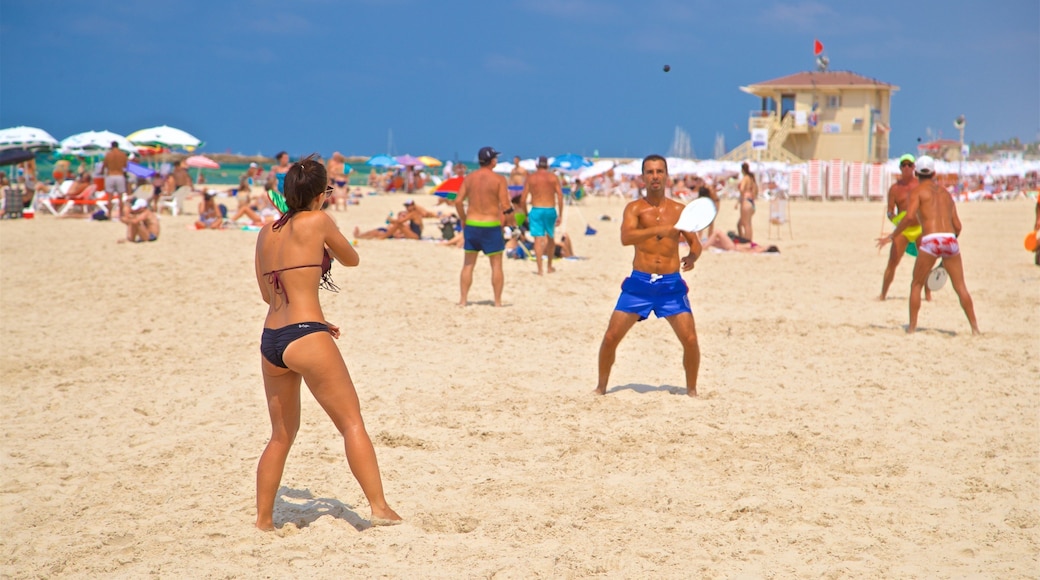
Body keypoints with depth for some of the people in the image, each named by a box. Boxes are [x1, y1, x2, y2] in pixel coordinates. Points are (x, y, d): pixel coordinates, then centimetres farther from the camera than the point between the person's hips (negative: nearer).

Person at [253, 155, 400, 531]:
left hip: (270, 341, 7)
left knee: (281, 435, 17)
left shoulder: (266, 233, 14)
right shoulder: (317, 222, -3)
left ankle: (263, 519, 17)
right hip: (305, 338, -6)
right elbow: (352, 260, 12)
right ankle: (379, 508, -3)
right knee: (352, 423, 0)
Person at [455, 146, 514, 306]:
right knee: (496, 265, 6)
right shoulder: (499, 179, -8)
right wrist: (511, 221, 4)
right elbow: (505, 206, -13)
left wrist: (463, 220, 14)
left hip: (471, 224, 3)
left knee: (468, 264, 11)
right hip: (491, 226, -3)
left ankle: (462, 300, 9)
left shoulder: (469, 178, 3)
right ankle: (497, 301, 5)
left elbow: (458, 201, 1)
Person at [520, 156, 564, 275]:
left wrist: (526, 215, 11)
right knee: (551, 238, 19)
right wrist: (560, 215, -2)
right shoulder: (553, 177, 4)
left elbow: (523, 199, 0)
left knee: (538, 239, -4)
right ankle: (549, 266, 29)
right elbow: (560, 196, -5)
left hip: (536, 210, -1)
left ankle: (540, 269, -13)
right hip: (550, 210, 1)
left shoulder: (530, 178, 4)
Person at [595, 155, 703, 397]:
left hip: (671, 284, 1)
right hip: (639, 283, -1)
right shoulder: (634, 208, -1)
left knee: (690, 340, -9)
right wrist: (659, 229, -34)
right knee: (611, 337, -4)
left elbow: (695, 242, 10)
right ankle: (601, 387, 16)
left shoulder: (679, 210, 5)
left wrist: (692, 257, -13)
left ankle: (691, 389, 13)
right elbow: (625, 238, -20)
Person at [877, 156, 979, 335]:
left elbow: (909, 216, -9)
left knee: (916, 285, 11)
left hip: (930, 240, -4)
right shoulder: (945, 193, 23)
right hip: (950, 240, 4)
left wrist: (892, 236, -2)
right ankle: (974, 327, 6)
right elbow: (957, 226, 20)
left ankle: (912, 327, 7)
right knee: (960, 287, 9)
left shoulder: (917, 191, 8)